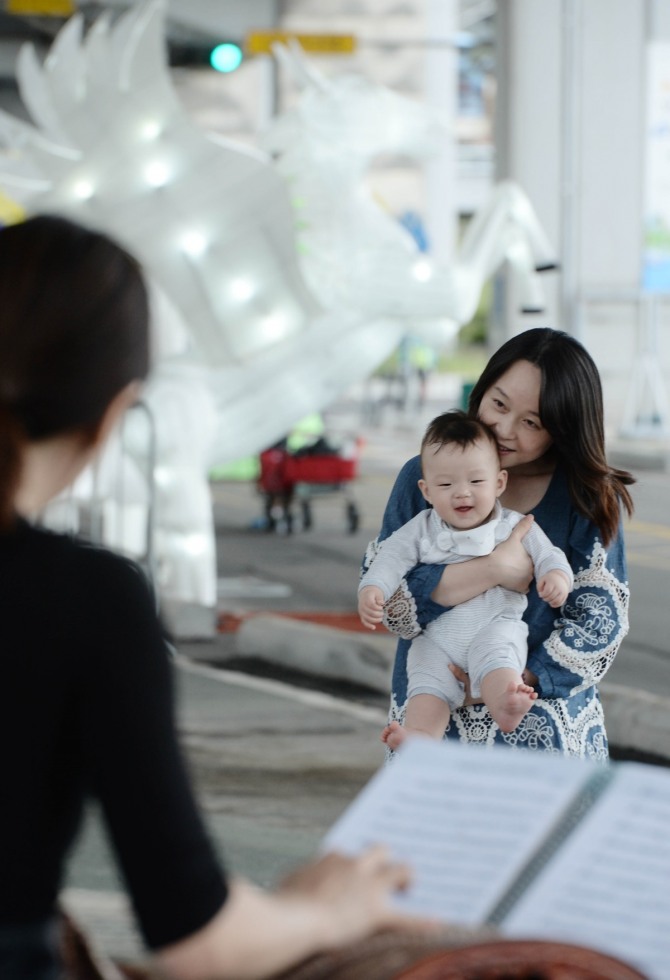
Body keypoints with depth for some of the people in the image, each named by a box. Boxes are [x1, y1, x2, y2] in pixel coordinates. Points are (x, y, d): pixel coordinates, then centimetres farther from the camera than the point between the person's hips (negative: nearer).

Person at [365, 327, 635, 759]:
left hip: (547, 725, 0)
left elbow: (600, 621, -7)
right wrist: (493, 570, -19)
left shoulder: (591, 499, -2)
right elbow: (382, 593, -10)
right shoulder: (424, 476, 0)